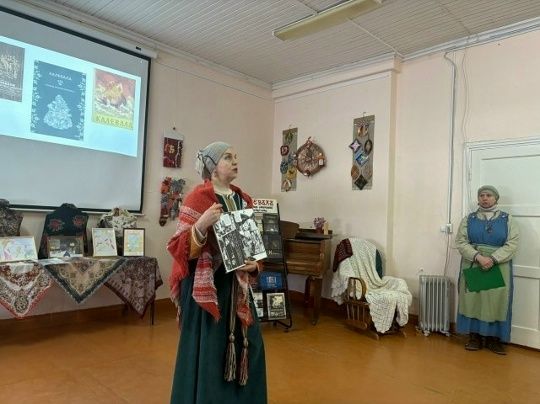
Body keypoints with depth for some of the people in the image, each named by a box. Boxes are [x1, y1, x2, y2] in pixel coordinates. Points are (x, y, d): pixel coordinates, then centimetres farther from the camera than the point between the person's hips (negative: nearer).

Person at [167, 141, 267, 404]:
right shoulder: (197, 198, -10)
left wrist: (254, 264, -2)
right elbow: (177, 247, -13)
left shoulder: (243, 199, 9)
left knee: (247, 344, 12)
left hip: (237, 285, 7)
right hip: (206, 285, -6)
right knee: (208, 349, 2)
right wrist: (201, 225, -30)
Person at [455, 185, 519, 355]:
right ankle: (474, 337, 10)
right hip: (473, 266, 1)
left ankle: (494, 338, 13)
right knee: (473, 299, 1)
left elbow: (512, 244, -5)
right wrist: (478, 257, -17)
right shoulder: (469, 219, 6)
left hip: (499, 267, 0)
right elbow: (461, 242, -3)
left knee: (497, 301, 1)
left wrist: (493, 259, -18)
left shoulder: (507, 219, 5)